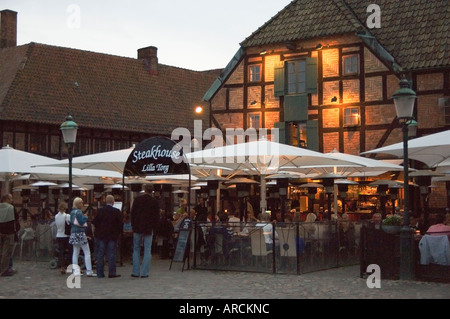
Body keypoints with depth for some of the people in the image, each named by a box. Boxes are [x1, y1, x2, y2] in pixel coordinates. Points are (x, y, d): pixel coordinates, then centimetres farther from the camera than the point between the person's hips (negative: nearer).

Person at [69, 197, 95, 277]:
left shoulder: (72, 212, 12)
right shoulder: (78, 212, -15)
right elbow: (82, 222, -21)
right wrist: (85, 217, -3)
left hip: (73, 233, 9)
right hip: (80, 233, -9)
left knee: (75, 252, 10)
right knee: (87, 252, -3)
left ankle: (75, 271, 9)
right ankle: (89, 271, -6)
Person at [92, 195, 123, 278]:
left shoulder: (100, 211, -3)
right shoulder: (117, 212, -7)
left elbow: (95, 222, 0)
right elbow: (120, 224, -5)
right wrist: (118, 233, 9)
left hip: (101, 235, 1)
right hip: (113, 236, -1)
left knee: (100, 254, 7)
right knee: (111, 254, 3)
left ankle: (100, 273, 8)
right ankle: (112, 273, 2)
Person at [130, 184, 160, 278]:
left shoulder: (137, 199, 1)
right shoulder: (155, 201, -2)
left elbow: (132, 213, 5)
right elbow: (157, 216, -1)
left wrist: (133, 226, 12)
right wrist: (154, 227, 9)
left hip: (137, 229, 1)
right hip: (149, 229, -1)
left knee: (136, 250, 9)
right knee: (147, 251, 3)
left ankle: (135, 272, 6)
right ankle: (144, 273, -1)